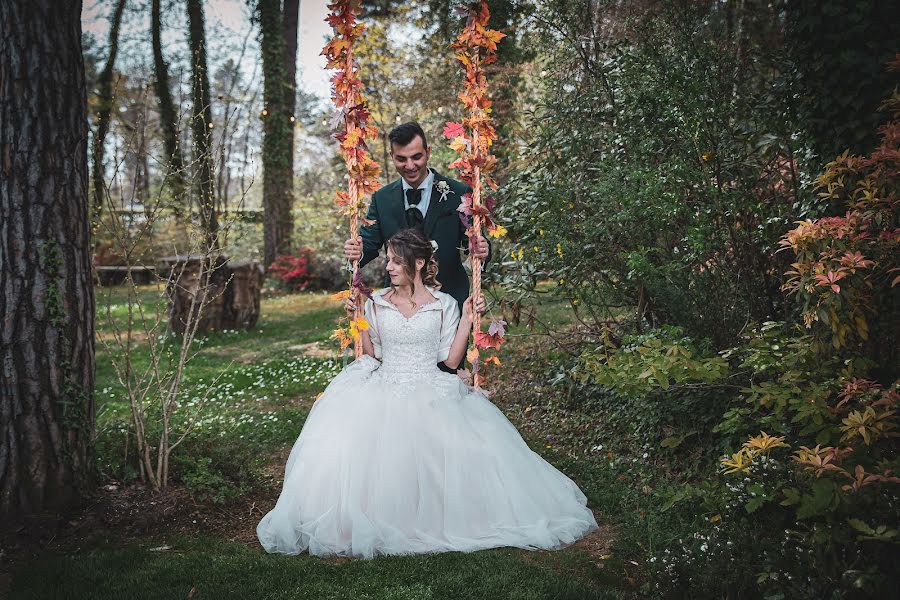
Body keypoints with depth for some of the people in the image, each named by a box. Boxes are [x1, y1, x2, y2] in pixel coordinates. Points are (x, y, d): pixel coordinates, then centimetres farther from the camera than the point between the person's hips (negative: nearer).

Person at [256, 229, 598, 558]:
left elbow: (451, 359, -1)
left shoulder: (444, 305, 2)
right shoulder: (376, 303, 8)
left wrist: (467, 319, -6)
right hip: (384, 392, 2)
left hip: (430, 393, -1)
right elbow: (371, 355, 12)